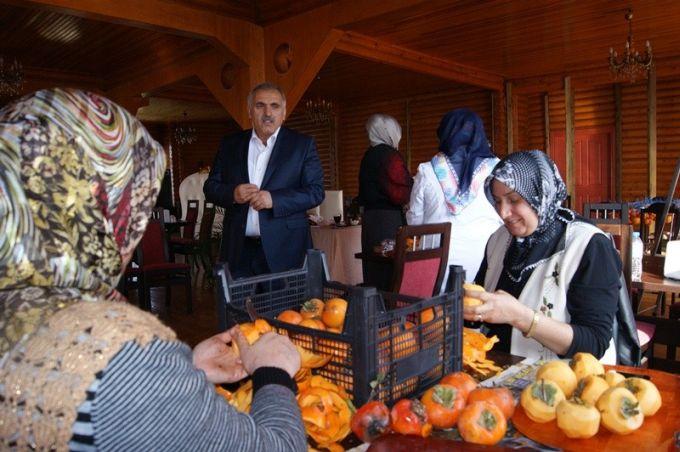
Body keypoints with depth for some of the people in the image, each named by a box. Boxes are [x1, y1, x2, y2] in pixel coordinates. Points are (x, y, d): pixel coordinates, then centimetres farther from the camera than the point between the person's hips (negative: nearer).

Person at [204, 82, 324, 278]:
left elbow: (316, 191, -3)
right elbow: (210, 186, 13)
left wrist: (274, 199, -17)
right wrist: (232, 193, -10)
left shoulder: (302, 144, 3)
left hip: (284, 250, -2)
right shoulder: (230, 144, 12)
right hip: (239, 249, 2)